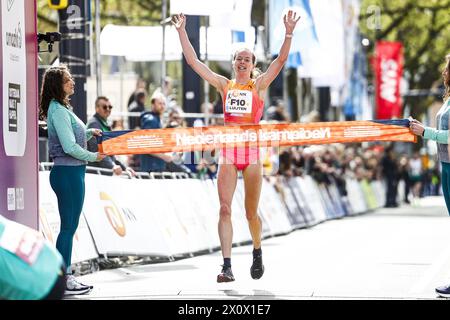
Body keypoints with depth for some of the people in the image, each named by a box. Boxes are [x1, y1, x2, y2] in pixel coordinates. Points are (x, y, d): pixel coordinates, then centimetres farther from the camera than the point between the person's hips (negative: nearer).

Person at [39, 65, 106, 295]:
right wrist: (93, 157, -8)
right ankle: (62, 282, -1)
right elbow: (70, 147, -20)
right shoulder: (58, 110, -16)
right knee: (68, 227, -5)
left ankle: (65, 276, 18)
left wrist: (89, 133, 15)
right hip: (67, 172, -10)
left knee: (69, 226, 13)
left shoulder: (63, 108, 15)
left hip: (72, 172, 10)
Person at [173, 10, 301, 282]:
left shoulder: (260, 85, 4)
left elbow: (281, 60, -8)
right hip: (228, 153, 2)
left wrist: (289, 33, -21)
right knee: (225, 209, -9)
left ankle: (258, 254, 33)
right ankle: (227, 267, -12)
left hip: (252, 152, -2)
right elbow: (193, 61, 8)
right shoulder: (224, 85, 10)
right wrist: (182, 31, 2)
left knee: (251, 212, 7)